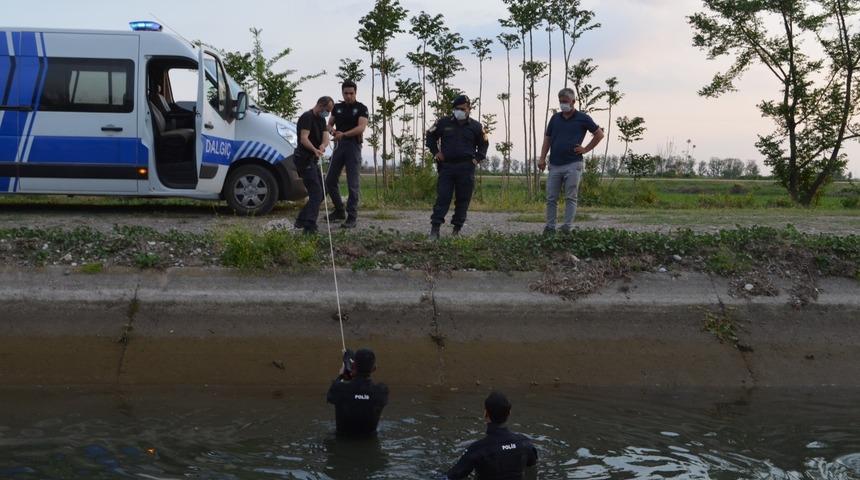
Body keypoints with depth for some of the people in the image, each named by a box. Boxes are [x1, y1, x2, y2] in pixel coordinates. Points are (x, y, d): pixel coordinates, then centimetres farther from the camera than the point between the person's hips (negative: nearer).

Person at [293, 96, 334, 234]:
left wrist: (323, 145, -23)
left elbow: (326, 137, 1)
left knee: (319, 194, 12)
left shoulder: (321, 120, 15)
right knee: (316, 193, -16)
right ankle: (309, 226, -20)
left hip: (313, 160, 10)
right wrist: (315, 150, -44)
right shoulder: (307, 117, -14)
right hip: (304, 159, -10)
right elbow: (304, 138, -26)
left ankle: (301, 220, 20)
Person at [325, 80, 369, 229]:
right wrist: (333, 131, -8)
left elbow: (361, 127, -15)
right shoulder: (337, 107, 13)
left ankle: (352, 217, -2)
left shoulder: (361, 108, -2)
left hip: (353, 146, -5)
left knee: (353, 184, -6)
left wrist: (343, 134, -25)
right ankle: (339, 211, 21)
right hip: (339, 146, 5)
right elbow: (329, 124, 16)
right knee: (330, 180, 5)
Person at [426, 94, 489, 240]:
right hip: (446, 166, -1)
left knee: (463, 200, 2)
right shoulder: (443, 123, 5)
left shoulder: (475, 126, 8)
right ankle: (435, 228, -8)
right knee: (442, 197, -7)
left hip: (466, 168, 1)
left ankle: (457, 229, 10)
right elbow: (430, 135, 18)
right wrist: (435, 152, 7)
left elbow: (484, 144, 22)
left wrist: (478, 158, 9)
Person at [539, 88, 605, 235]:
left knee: (570, 198, -3)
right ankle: (550, 227, 6)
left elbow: (599, 134, 7)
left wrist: (586, 149, 1)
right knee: (551, 198, 2)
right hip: (555, 165, 4)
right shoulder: (555, 118, 13)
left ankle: (567, 227, -2)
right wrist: (542, 158, 4)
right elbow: (547, 139, 15)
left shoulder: (582, 118, 2)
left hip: (573, 164, -4)